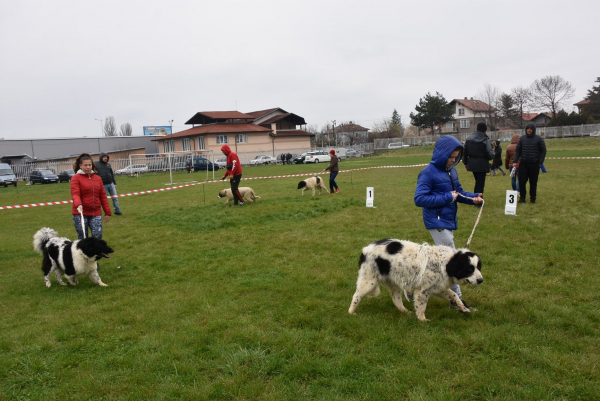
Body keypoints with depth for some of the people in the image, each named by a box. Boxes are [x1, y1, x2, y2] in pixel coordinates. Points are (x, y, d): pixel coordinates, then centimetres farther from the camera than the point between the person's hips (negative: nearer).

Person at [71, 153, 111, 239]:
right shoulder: (76, 178, 0)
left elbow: (103, 196, 13)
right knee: (83, 238, 2)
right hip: (80, 213, -3)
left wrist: (107, 212, 11)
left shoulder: (97, 178, 12)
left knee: (97, 236, -10)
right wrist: (78, 205, -33)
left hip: (96, 213, 3)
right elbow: (75, 194, -12)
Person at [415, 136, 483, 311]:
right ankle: (457, 299, 7)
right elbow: (419, 199, -21)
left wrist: (473, 198, -3)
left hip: (449, 221, 9)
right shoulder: (428, 173, -16)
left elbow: (458, 191, 17)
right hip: (437, 222, -9)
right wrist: (446, 198, -22)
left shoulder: (451, 170, 8)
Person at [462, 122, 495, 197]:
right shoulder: (485, 140, -13)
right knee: (480, 183, 1)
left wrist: (465, 162, 19)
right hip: (482, 165, -6)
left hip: (472, 164, 6)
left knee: (477, 182, 21)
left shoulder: (469, 139, 5)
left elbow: (465, 152, 10)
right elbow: (490, 154, -16)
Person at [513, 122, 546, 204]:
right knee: (521, 181, -2)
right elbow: (517, 150, 8)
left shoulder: (539, 139, 1)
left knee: (533, 182, 5)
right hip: (523, 164, 2)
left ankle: (533, 198, 16)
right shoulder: (522, 138, 7)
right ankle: (522, 197, 8)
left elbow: (543, 151, 2)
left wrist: (540, 162, -5)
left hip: (534, 164, -2)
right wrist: (515, 161, -3)